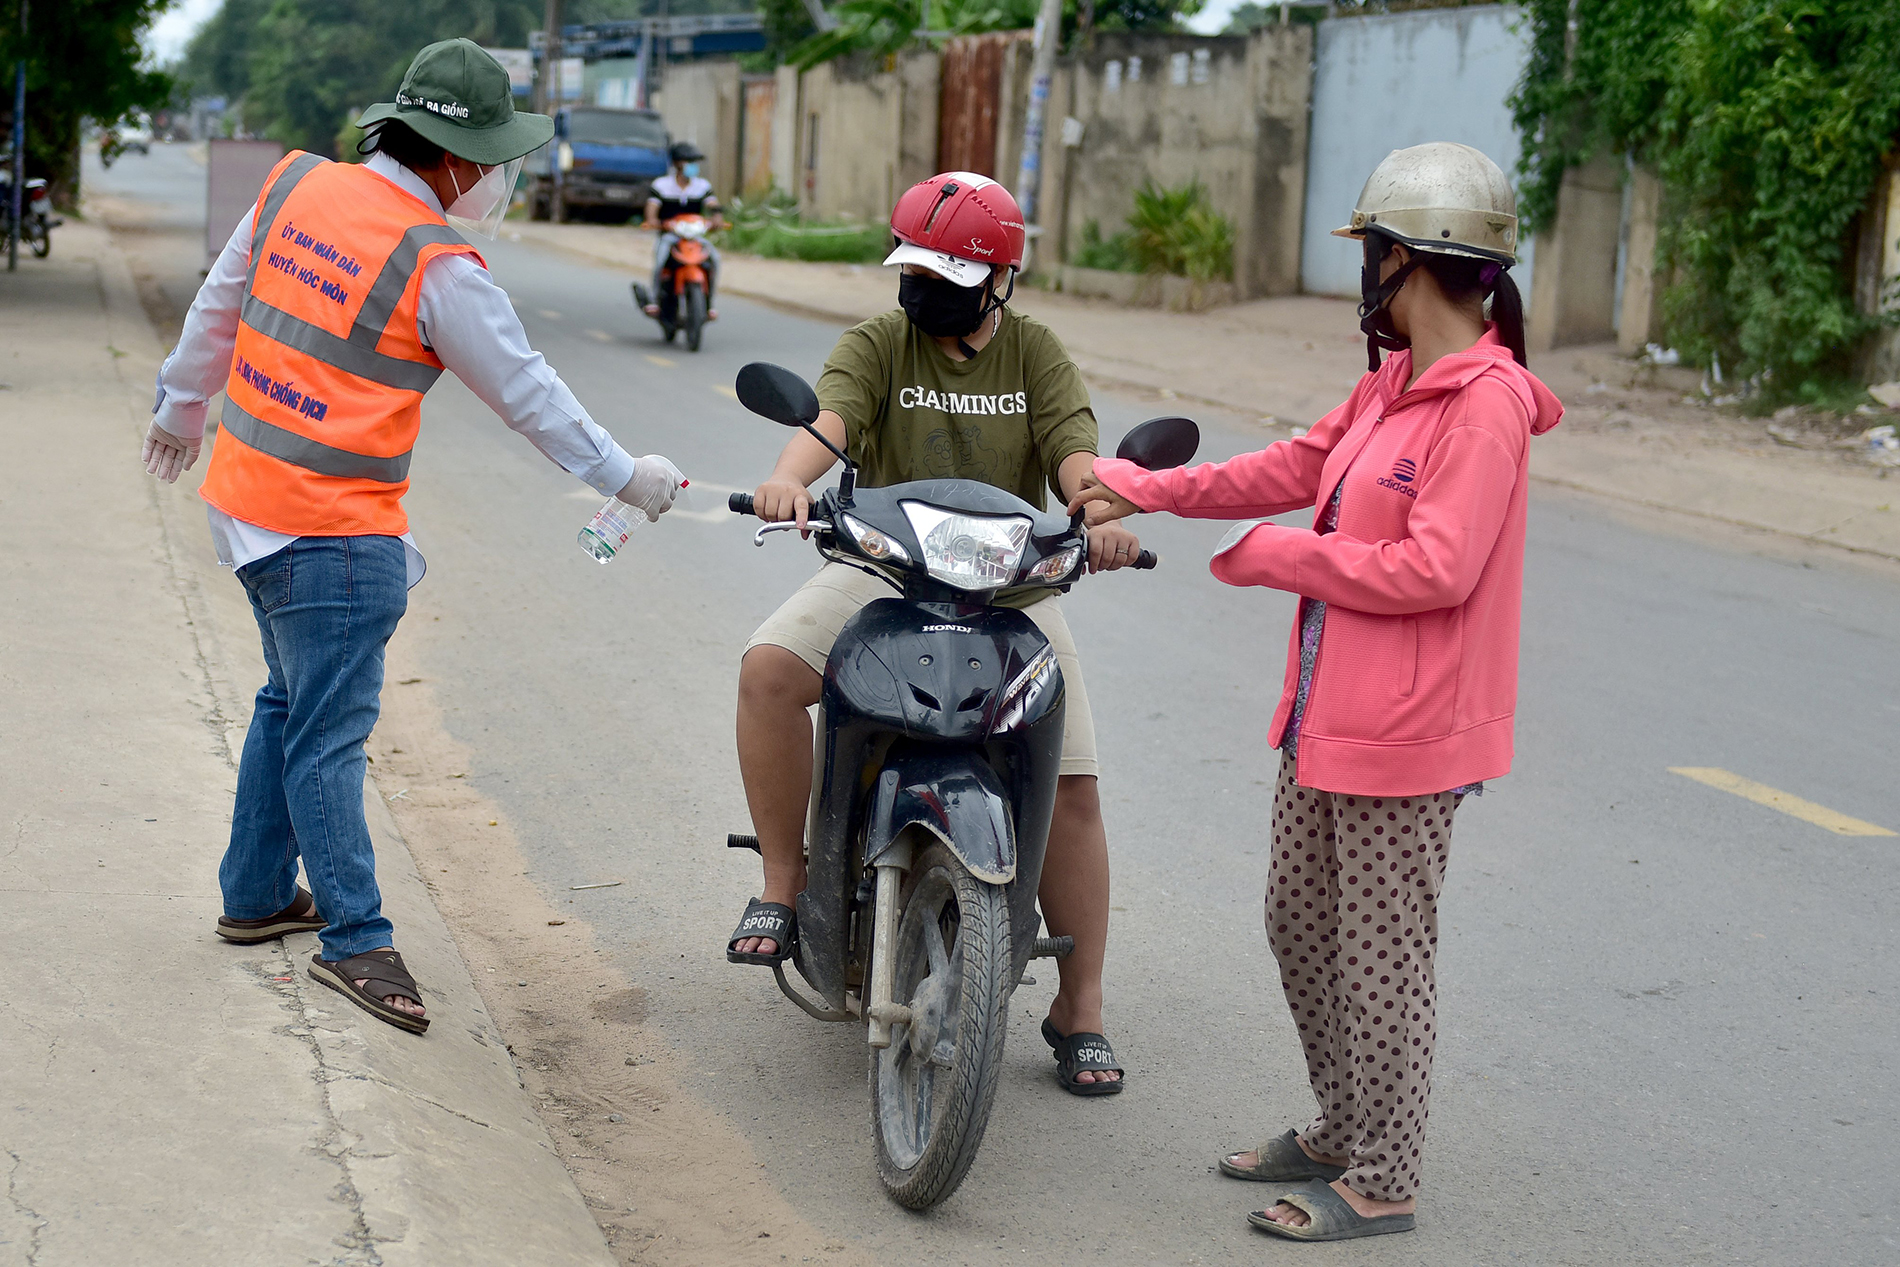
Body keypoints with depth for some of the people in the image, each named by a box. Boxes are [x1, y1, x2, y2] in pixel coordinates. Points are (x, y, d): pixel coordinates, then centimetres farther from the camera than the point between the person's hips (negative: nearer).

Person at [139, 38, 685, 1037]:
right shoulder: (440, 269, -16)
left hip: (245, 496, 8)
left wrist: (182, 407, 29)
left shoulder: (295, 184, 3)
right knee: (330, 735, -3)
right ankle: (355, 938, 3)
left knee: (290, 701, 21)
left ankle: (257, 893, 31)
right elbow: (527, 394, -9)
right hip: (334, 531, -8)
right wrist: (623, 476, 3)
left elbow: (217, 307, 14)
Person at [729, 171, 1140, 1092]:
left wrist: (1102, 512, -32)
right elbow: (832, 416, -17)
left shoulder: (1035, 353, 6)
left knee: (1071, 788, -9)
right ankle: (783, 883, -12)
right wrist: (790, 477, -40)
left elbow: (1071, 448, -8)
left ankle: (1079, 1009, 4)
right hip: (884, 565, 0)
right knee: (767, 668, -28)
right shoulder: (877, 344, 3)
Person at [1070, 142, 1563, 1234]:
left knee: (1381, 951, 0)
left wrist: (1278, 556, -15)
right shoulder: (1394, 386, 11)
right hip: (1329, 716, 10)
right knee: (1301, 925, 19)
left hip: (1406, 734, -10)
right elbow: (1296, 467, 20)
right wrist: (1145, 490, 19)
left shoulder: (1486, 403, -19)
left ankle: (1383, 1183, 15)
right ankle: (1343, 1133, 34)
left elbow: (1435, 568, -25)